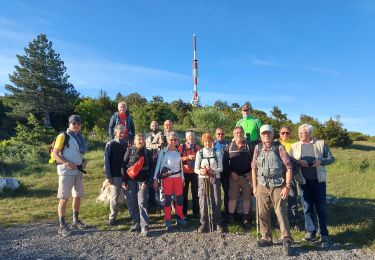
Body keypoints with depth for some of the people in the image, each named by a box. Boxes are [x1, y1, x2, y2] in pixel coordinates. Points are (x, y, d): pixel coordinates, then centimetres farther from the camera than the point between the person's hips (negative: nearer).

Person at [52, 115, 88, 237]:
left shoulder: (80, 137, 11)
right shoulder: (63, 136, -9)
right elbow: (55, 154, -13)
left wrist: (83, 162, 4)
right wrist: (67, 163, -24)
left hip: (78, 171, 7)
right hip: (66, 172, -7)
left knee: (78, 196, 14)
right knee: (64, 198, -2)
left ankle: (75, 221, 28)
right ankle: (62, 225, 7)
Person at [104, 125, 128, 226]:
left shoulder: (125, 145, 9)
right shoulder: (110, 144, -3)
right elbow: (106, 161, -5)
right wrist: (109, 176, -10)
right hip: (115, 175, -4)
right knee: (114, 196, 1)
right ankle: (112, 217, 15)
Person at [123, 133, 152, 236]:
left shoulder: (147, 153, 6)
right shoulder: (130, 151, 5)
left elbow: (150, 168, 4)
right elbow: (124, 166, 2)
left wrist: (146, 181, -7)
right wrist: (124, 181, -4)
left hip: (142, 181, -1)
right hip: (130, 181, 1)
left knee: (142, 203, -7)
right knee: (131, 203, 5)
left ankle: (144, 226, -3)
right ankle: (137, 223, 19)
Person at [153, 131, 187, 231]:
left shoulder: (178, 151, 9)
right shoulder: (163, 151, -5)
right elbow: (158, 165, -4)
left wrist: (182, 178, 15)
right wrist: (155, 179, -9)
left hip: (177, 178, 4)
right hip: (167, 178, -4)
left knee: (180, 198, 7)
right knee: (168, 199, 3)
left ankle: (180, 218, 24)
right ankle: (168, 221, 13)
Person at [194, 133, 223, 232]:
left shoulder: (217, 153, 0)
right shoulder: (199, 153, 2)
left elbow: (220, 168, -1)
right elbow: (195, 169, 1)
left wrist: (213, 171, -20)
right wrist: (200, 171, -21)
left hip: (215, 179, 0)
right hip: (203, 179, 0)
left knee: (216, 201, 4)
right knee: (203, 201, 2)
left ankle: (217, 223, 20)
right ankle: (204, 224, 16)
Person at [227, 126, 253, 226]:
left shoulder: (248, 146, 6)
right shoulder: (229, 146, 5)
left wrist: (251, 173, -6)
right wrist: (231, 172, -7)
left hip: (246, 176, 1)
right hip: (233, 176, -1)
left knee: (246, 197, 5)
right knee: (232, 197, 2)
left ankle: (245, 217, 17)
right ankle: (231, 216, 12)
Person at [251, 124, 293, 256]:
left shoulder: (279, 148, -5)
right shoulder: (258, 148, 5)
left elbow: (288, 167, -7)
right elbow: (254, 168, 9)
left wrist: (287, 186, -13)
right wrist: (254, 186, 7)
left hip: (278, 186, -3)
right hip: (262, 186, 4)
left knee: (281, 213, -2)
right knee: (262, 213, 9)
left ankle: (286, 241, 10)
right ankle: (266, 238, 25)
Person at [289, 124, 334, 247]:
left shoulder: (321, 143, 5)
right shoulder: (294, 146, 8)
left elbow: (331, 158, 6)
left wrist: (321, 161, -14)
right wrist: (299, 162, -15)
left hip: (319, 180, -1)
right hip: (303, 181, 1)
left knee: (321, 208, 4)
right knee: (307, 207, 8)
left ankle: (324, 234, 14)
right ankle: (310, 232, 21)